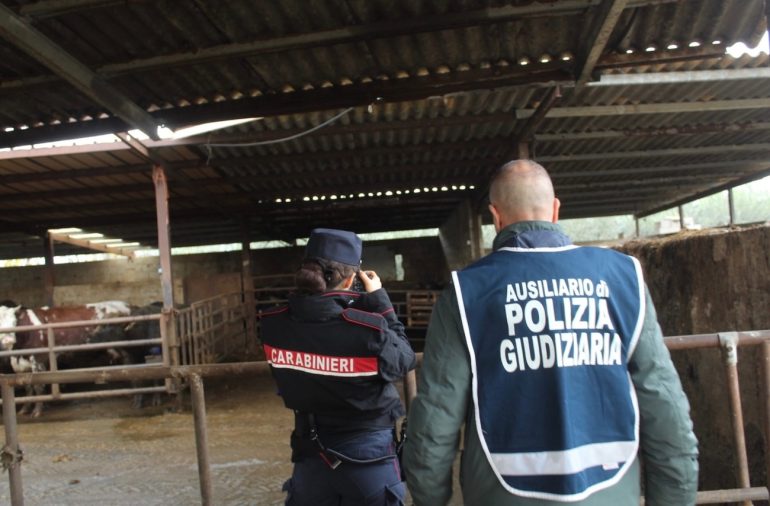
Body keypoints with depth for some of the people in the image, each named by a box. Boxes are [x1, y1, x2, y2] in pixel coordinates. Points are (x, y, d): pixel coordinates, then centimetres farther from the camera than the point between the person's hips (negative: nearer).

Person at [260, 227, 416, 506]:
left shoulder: (275, 326, -14)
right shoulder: (368, 331, -27)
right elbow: (405, 361, -8)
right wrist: (380, 300, -4)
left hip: (310, 456, 4)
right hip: (368, 458, -3)